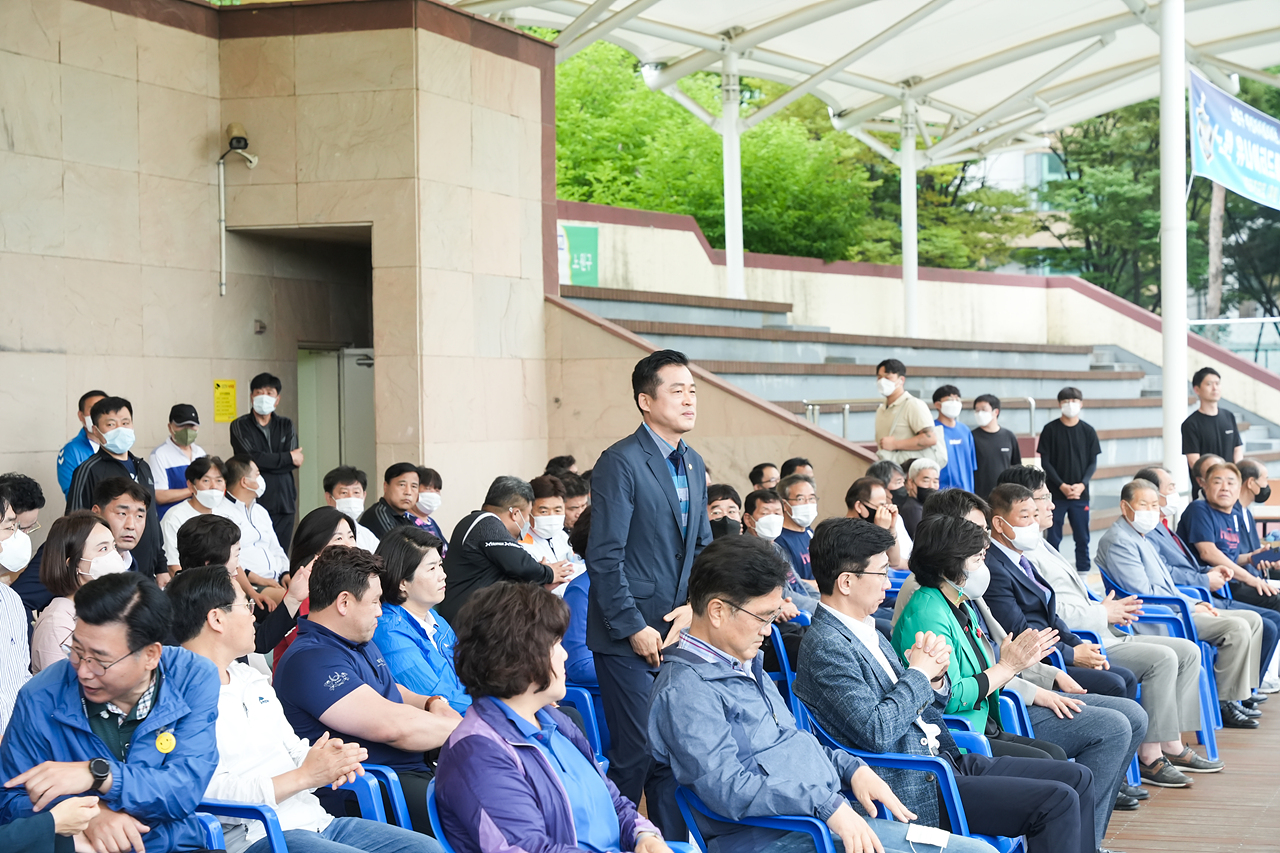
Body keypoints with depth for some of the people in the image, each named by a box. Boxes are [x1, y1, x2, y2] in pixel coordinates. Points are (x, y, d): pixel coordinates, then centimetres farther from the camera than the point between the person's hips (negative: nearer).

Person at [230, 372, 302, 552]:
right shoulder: (240, 425, 4)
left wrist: (266, 462, -12)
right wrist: (289, 458, -3)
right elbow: (252, 458, -11)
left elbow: (294, 460, -1)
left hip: (283, 503, 3)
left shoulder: (286, 425, 14)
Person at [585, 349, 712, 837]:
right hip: (630, 638, -7)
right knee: (635, 755, -7)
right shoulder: (621, 463, -10)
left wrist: (694, 606, 2)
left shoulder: (693, 466, 14)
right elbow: (604, 558, -13)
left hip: (679, 633, 7)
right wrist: (633, 628, -14)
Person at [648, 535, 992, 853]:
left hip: (835, 817, 10)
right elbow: (728, 788, -22)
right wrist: (827, 806, -23)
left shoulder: (746, 665, 20)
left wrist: (852, 768, 10)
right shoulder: (685, 691, -12)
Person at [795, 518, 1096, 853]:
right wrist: (918, 672, -12)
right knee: (1056, 801, -17)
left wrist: (935, 679, -2)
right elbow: (875, 731, -25)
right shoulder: (825, 646, -16)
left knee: (1077, 778, 6)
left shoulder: (868, 632, 15)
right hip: (913, 788, -10)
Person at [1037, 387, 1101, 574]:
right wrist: (1061, 486, -12)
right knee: (1053, 537, 0)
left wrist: (1082, 485, -10)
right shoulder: (1050, 430, -1)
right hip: (1056, 493, -2)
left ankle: (1083, 572, 13)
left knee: (1082, 537, 5)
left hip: (1080, 494, 2)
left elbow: (1093, 462, 5)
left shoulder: (1088, 431, 5)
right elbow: (1045, 462, -2)